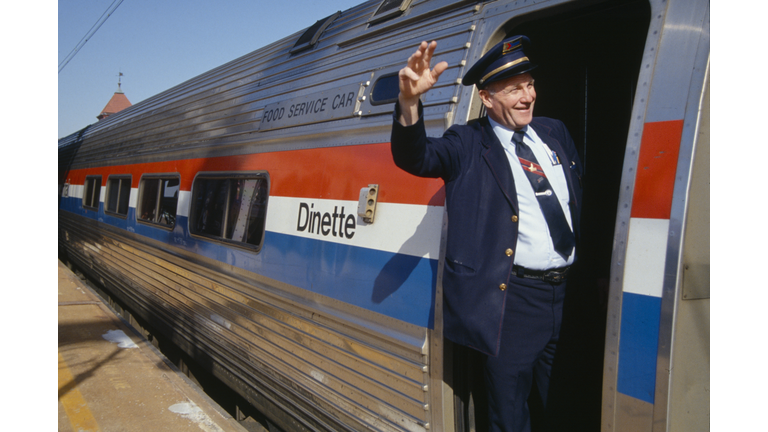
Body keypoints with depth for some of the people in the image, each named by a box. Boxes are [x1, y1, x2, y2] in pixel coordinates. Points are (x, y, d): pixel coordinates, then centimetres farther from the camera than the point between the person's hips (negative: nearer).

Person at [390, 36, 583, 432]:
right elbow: (415, 157, -21)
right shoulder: (468, 144, -3)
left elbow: (581, 198, 18)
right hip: (512, 299, -5)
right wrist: (409, 102, -40)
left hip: (568, 293, 5)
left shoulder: (555, 133, 12)